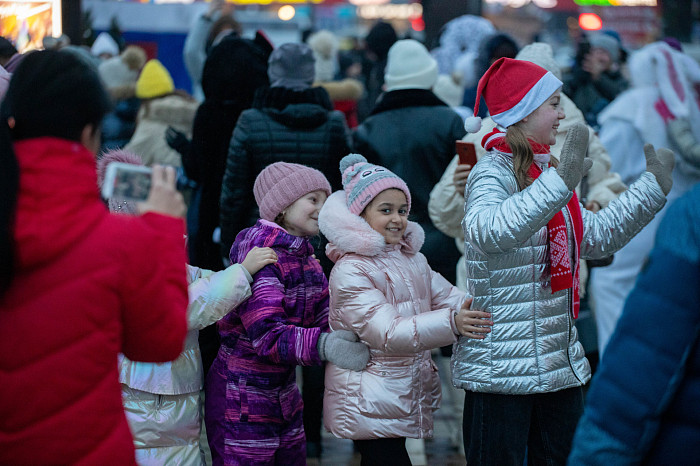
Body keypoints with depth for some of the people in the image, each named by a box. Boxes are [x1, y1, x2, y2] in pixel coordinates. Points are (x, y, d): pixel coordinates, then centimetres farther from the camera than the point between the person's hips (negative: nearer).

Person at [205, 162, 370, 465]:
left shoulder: (304, 256, 10)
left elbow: (326, 314, 2)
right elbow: (267, 334, -29)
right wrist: (324, 345, -41)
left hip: (285, 393, 9)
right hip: (243, 402, -9)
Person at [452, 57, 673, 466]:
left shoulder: (546, 172, 14)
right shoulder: (493, 172, -13)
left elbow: (598, 235, 23)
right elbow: (489, 232, -35)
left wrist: (654, 186, 20)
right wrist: (559, 184, -42)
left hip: (560, 361, 9)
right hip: (502, 366, -9)